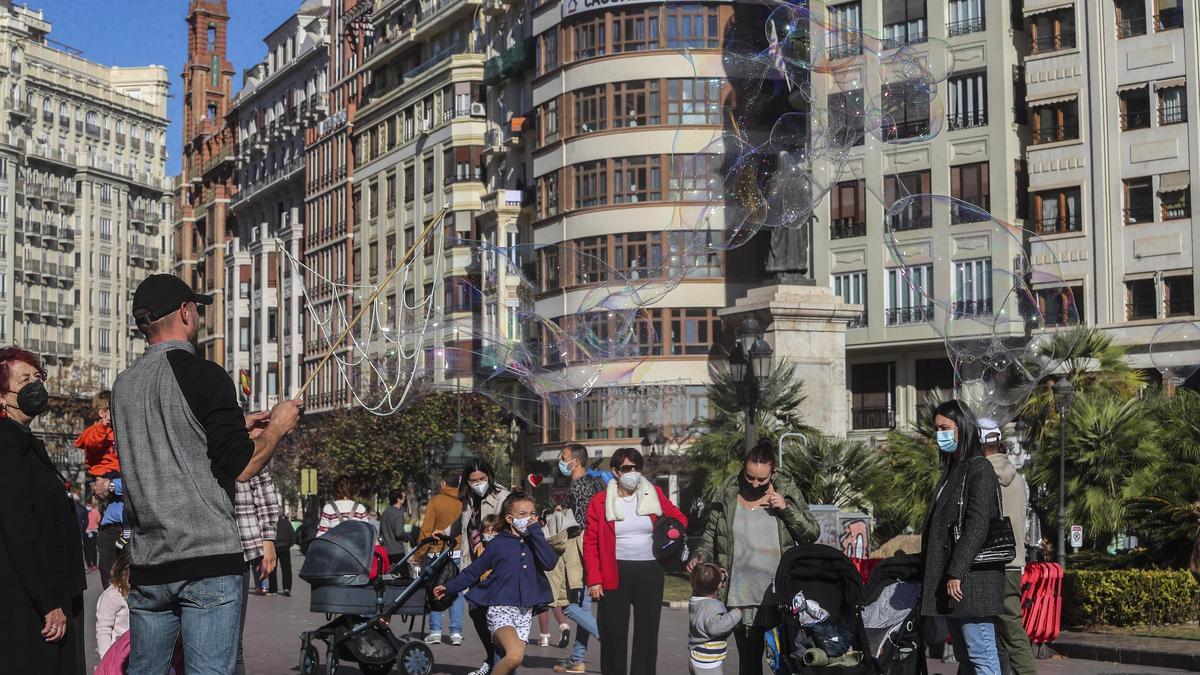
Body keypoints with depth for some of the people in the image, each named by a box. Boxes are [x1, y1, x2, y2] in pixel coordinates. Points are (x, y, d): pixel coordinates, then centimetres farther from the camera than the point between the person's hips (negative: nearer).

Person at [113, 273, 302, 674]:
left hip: (147, 565, 6)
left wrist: (235, 429, 23)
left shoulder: (124, 385, 11)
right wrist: (277, 426, 5)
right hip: (209, 558, -6)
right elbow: (240, 468, -11)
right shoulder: (204, 375, -9)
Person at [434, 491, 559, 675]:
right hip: (500, 609, -4)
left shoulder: (534, 542, 9)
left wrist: (536, 530, -10)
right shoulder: (498, 544, 1)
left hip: (525, 613, 4)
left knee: (512, 660, 4)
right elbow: (474, 570, 10)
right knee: (515, 655, -27)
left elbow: (549, 563, -10)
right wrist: (450, 587, 7)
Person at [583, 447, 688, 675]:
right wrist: (594, 579, -9)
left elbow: (679, 518, 16)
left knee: (647, 631, 5)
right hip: (615, 574, -2)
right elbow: (590, 543, -2)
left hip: (650, 572, 2)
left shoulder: (654, 495, 4)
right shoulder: (600, 501, -2)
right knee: (614, 632, 2)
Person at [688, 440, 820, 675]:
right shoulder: (727, 493, 3)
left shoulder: (786, 491, 1)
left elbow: (812, 533, 1)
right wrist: (700, 557, -7)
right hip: (741, 597, 1)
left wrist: (786, 508, -12)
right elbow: (711, 533, 11)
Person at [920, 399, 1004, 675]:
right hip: (951, 579, 10)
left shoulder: (979, 468, -9)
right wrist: (936, 575, 16)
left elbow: (976, 526, -17)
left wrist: (957, 574, -20)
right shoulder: (952, 470, 19)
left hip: (972, 579, -10)